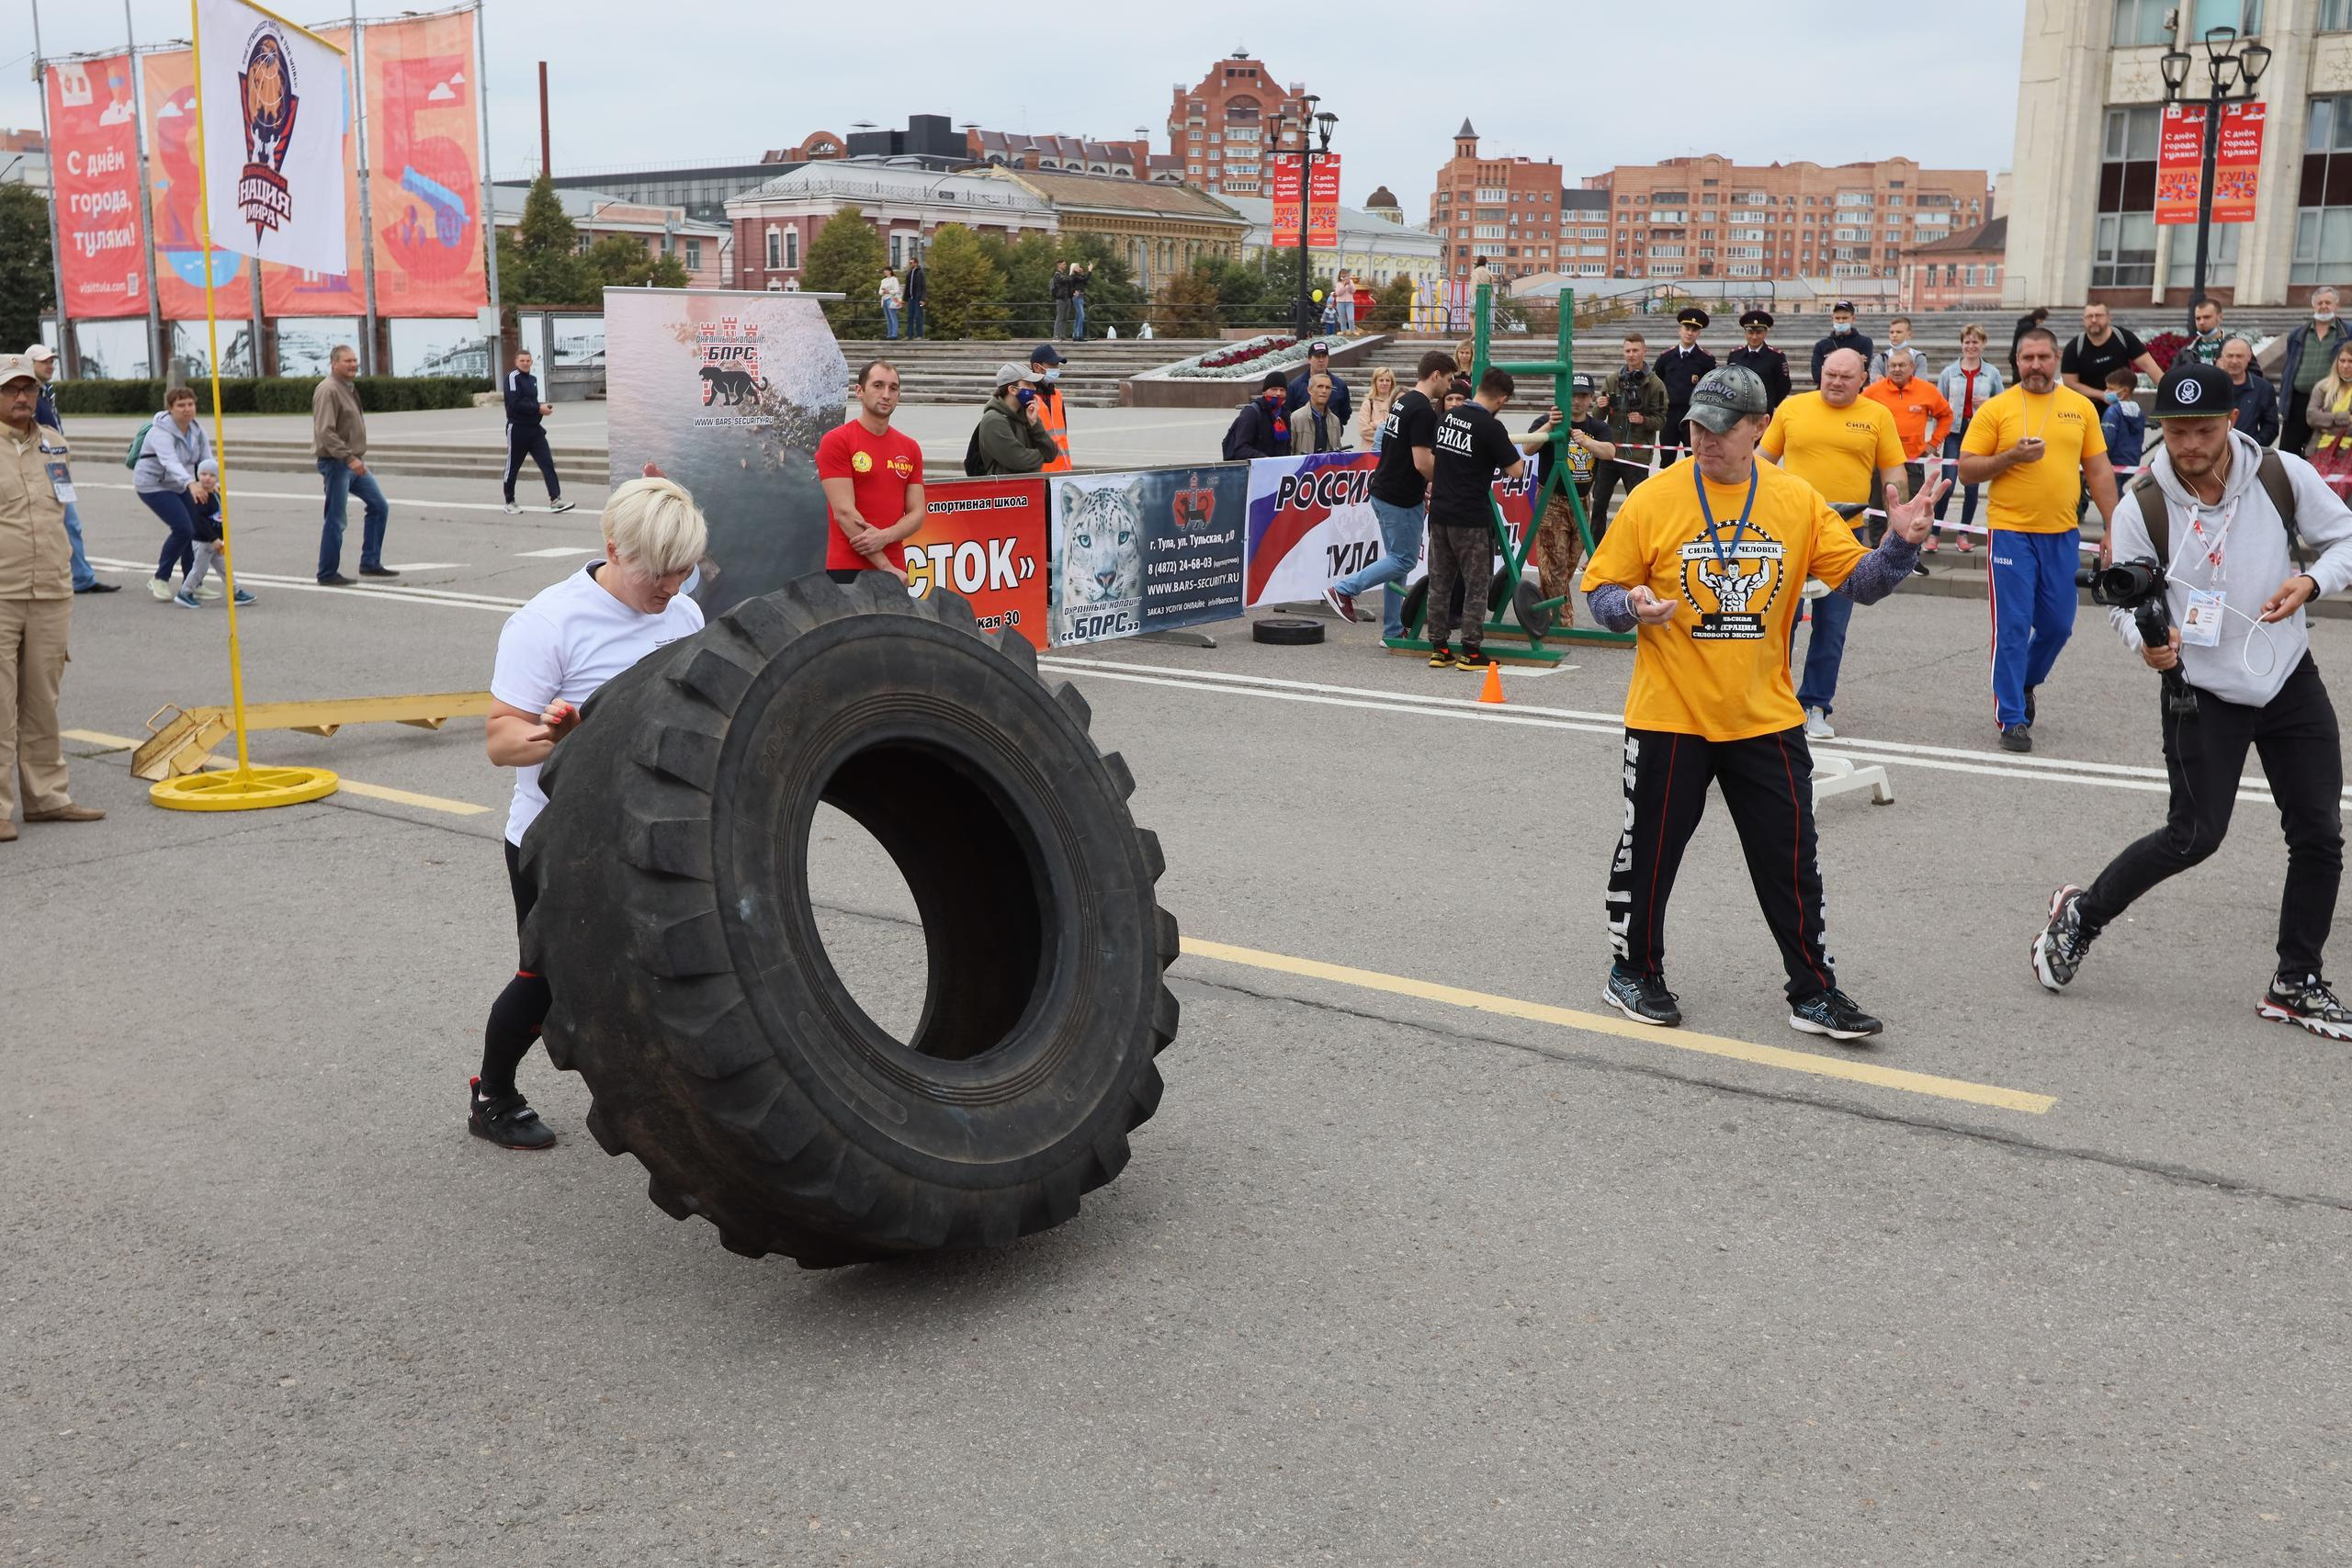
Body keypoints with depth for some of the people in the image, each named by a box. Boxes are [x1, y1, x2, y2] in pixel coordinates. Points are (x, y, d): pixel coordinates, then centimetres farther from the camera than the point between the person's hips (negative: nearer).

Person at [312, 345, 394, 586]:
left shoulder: (349, 388, 14)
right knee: (335, 521, -4)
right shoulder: (328, 390, -16)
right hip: (336, 463, -10)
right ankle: (327, 575, 5)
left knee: (378, 507, 11)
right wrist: (349, 458, -28)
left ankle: (370, 563, 17)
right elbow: (325, 432, -24)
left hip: (354, 462, 10)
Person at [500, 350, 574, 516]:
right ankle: (510, 502, 16)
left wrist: (543, 407, 1)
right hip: (517, 429, -7)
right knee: (513, 467, 4)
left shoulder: (533, 379, 15)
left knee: (548, 463, -5)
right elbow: (515, 403, -20)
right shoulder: (513, 377, -10)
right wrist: (538, 409, -20)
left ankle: (555, 500, -10)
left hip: (535, 428, 7)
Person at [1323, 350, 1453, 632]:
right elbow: (1422, 462, -23)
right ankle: (1343, 589, -2)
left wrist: (1424, 485, 21)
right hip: (1401, 499, -10)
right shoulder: (1423, 410, -18)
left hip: (1382, 492, 10)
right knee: (1404, 560, -1)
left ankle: (1393, 631, 15)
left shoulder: (1402, 402, 12)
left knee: (1397, 559, 13)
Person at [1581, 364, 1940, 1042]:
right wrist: (1633, 608, -23)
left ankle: (1813, 992, 20)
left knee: (1791, 860, 7)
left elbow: (1857, 581, 1)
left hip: (1765, 719, 2)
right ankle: (1633, 972, 29)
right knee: (1648, 852, 8)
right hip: (1669, 718, -2)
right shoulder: (1654, 498, -7)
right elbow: (1599, 590, -1)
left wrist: (1900, 545, -18)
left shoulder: (1798, 501, 0)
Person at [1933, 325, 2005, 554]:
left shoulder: (1992, 374, 5)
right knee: (1947, 485, -8)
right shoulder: (1949, 372, 4)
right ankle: (1934, 533, 1)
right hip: (1955, 432, -1)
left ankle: (1964, 534, 16)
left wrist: (1989, 404, -11)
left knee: (1973, 486, 5)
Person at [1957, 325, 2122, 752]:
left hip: (2062, 535, 3)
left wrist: (2114, 529, 6)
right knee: (2013, 627, -3)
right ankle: (2012, 719, 4)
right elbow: (1966, 470, -2)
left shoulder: (2081, 407, 7)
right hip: (2010, 533, -3)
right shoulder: (1996, 409, -2)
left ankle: (2025, 682, 37)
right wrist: (2012, 456, -17)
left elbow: (2098, 471, 10)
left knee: (2058, 625, 10)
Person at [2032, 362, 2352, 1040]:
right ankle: (2083, 913, 19)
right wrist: (2146, 640, -27)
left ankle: (2295, 985, 20)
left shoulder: (2285, 475, -11)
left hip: (2291, 681, 3)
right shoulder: (2141, 512, -16)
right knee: (2194, 835, -6)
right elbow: (2128, 601, -5)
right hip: (2202, 692, -3)